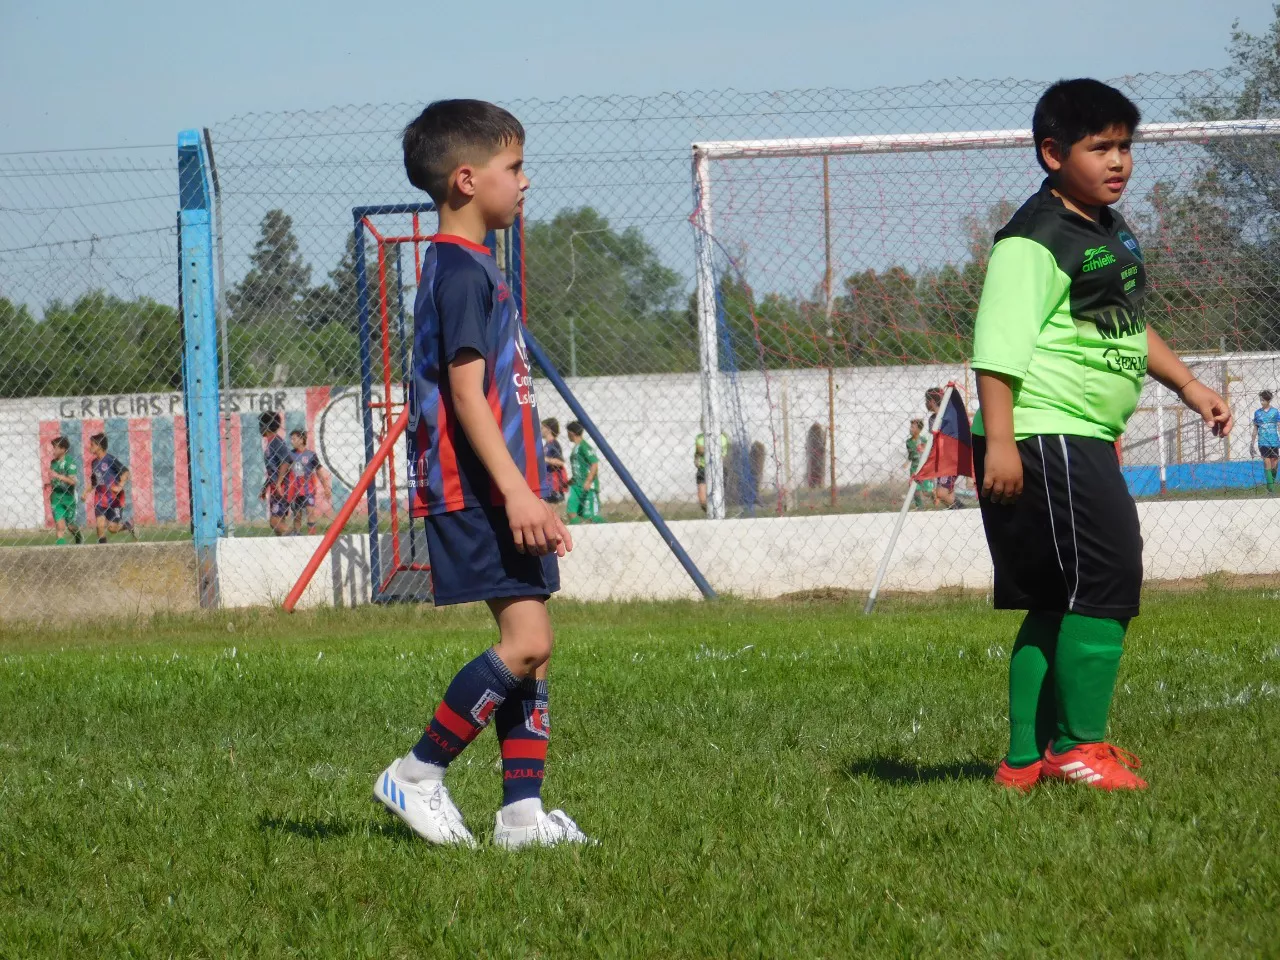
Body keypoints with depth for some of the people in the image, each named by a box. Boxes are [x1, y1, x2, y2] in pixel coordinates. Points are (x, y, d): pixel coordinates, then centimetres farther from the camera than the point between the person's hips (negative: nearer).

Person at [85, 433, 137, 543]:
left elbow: (125, 472, -18)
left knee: (112, 528, -3)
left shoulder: (111, 459, -11)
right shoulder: (94, 463, 11)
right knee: (100, 525, -7)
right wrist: (86, 492, 8)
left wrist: (120, 486, -31)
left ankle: (128, 524, 27)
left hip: (114, 498, -6)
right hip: (100, 499, 6)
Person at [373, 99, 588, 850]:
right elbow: (466, 392, -20)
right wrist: (515, 490, -25)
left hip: (503, 492, 11)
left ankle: (523, 810, 7)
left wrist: (533, 497, 24)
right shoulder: (460, 270, -12)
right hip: (474, 490, -11)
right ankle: (418, 775, -6)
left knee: (532, 647, 7)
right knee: (526, 640, -14)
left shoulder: (477, 267, 19)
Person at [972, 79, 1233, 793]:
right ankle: (1079, 746, -5)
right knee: (1106, 582, -12)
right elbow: (999, 345, -21)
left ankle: (1027, 760, 16)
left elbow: (1130, 327, 31)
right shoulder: (1034, 243, -14)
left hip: (1086, 444, 10)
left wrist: (1189, 386, 26)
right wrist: (999, 441, -27)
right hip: (1042, 440, -10)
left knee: (1057, 603, 11)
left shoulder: (1112, 232, 16)